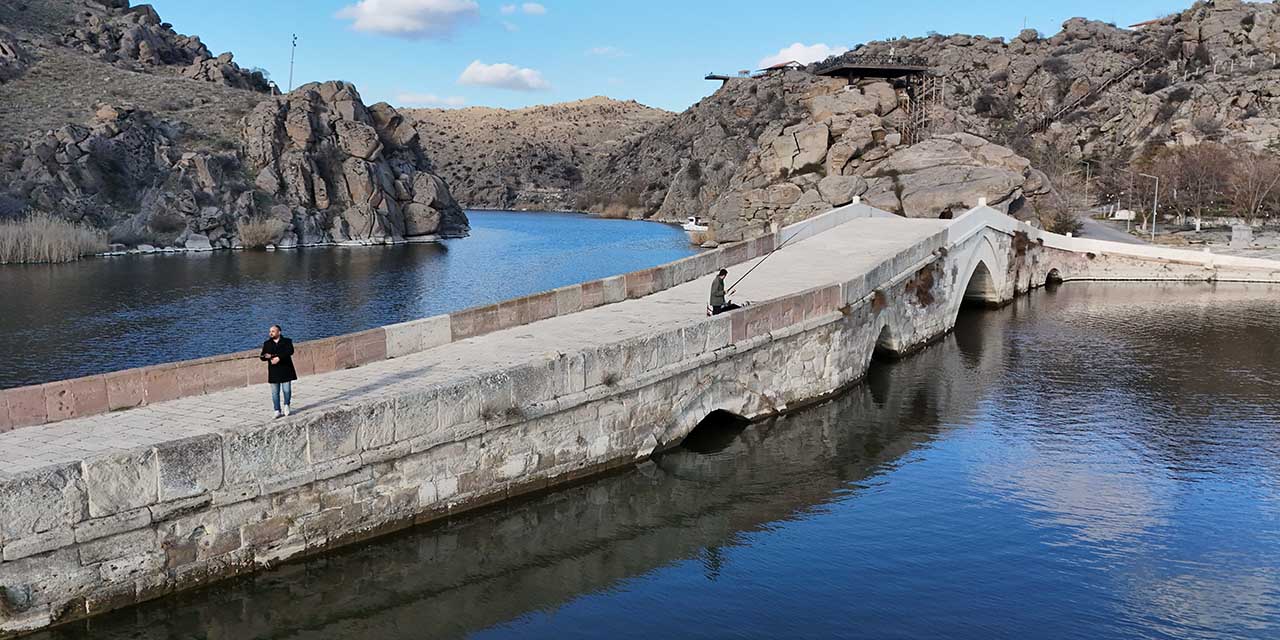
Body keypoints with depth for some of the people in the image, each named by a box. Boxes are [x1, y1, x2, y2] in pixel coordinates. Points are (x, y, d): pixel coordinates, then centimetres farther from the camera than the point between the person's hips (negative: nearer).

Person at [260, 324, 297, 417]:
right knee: (275, 392, 1)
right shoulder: (267, 344, 14)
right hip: (273, 372, 2)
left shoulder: (287, 341, 5)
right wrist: (268, 357, -16)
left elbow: (290, 351, -12)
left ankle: (286, 405, 19)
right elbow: (262, 357, 8)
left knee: (287, 390, -4)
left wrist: (278, 357, -24)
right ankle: (277, 411, 5)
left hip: (286, 370, -2)